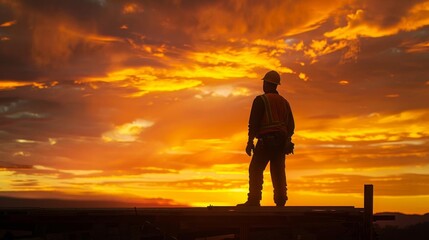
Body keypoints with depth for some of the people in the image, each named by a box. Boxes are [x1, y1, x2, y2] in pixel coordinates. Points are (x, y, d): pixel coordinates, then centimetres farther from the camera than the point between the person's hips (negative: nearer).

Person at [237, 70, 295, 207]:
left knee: (255, 170, -6)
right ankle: (280, 201, 2)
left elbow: (254, 122, -10)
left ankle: (254, 201, -13)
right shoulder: (284, 102, 18)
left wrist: (250, 141, -9)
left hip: (266, 140, -7)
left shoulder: (261, 100, -3)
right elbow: (291, 125, 18)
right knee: (278, 172, 7)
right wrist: (286, 141, 23)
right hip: (281, 142, 7)